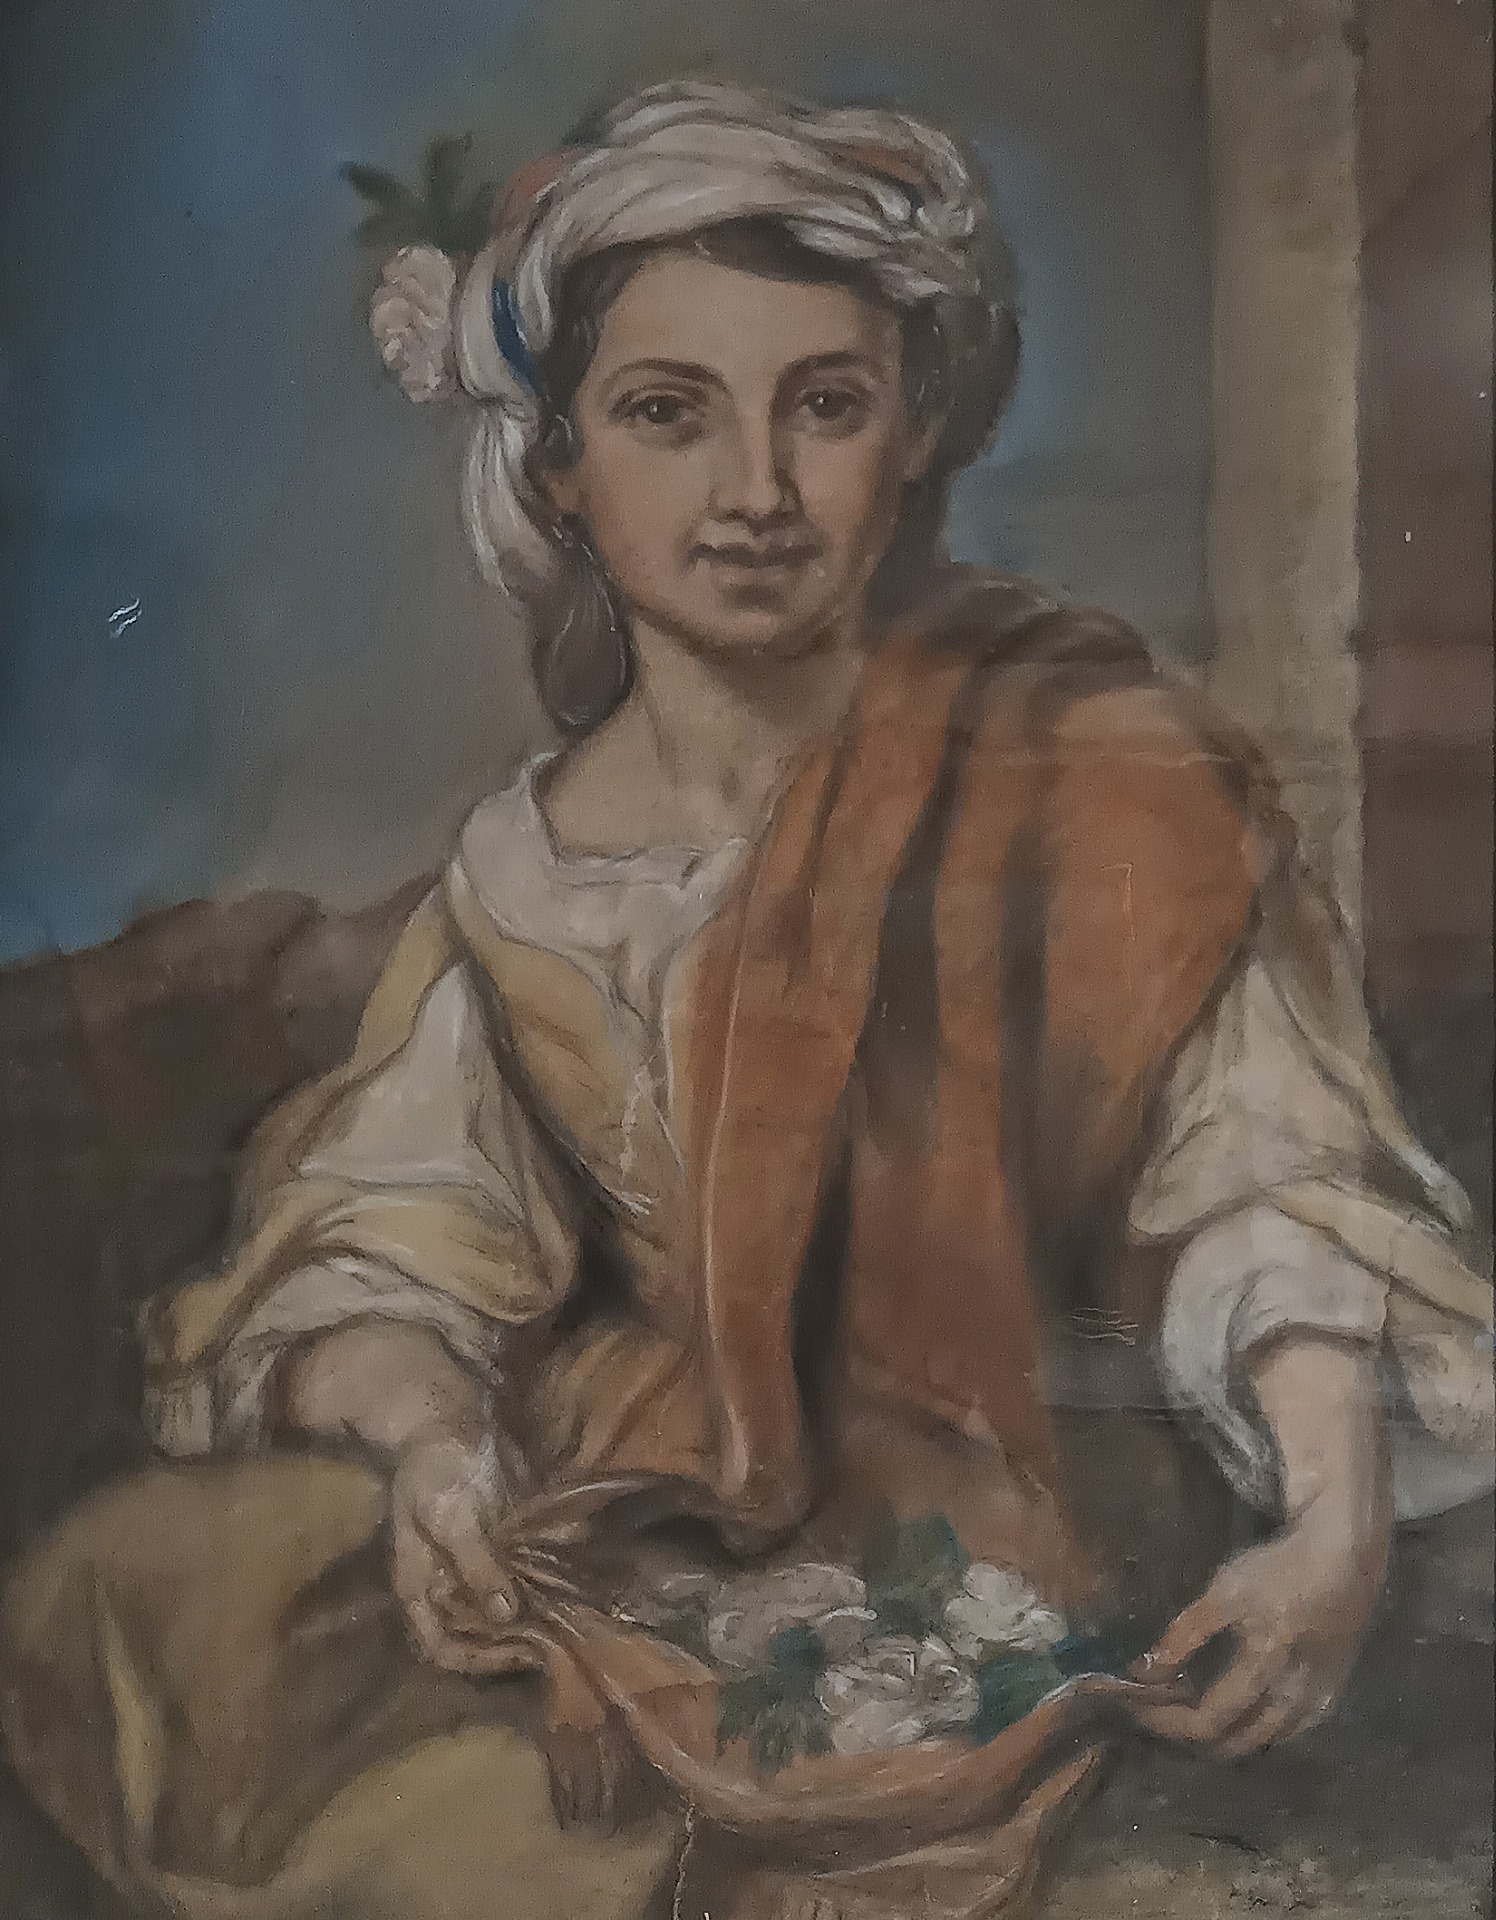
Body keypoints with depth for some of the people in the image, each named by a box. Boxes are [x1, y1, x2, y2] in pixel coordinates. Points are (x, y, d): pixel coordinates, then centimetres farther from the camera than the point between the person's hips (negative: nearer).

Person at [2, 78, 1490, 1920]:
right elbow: (391, 1246, -4)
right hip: (649, 1480, 4)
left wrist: (1337, 1518, -27)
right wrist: (433, 1444, -25)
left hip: (1001, 1511, -4)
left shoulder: (1088, 765, -11)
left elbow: (1268, 1181, -12)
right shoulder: (527, 872, -3)